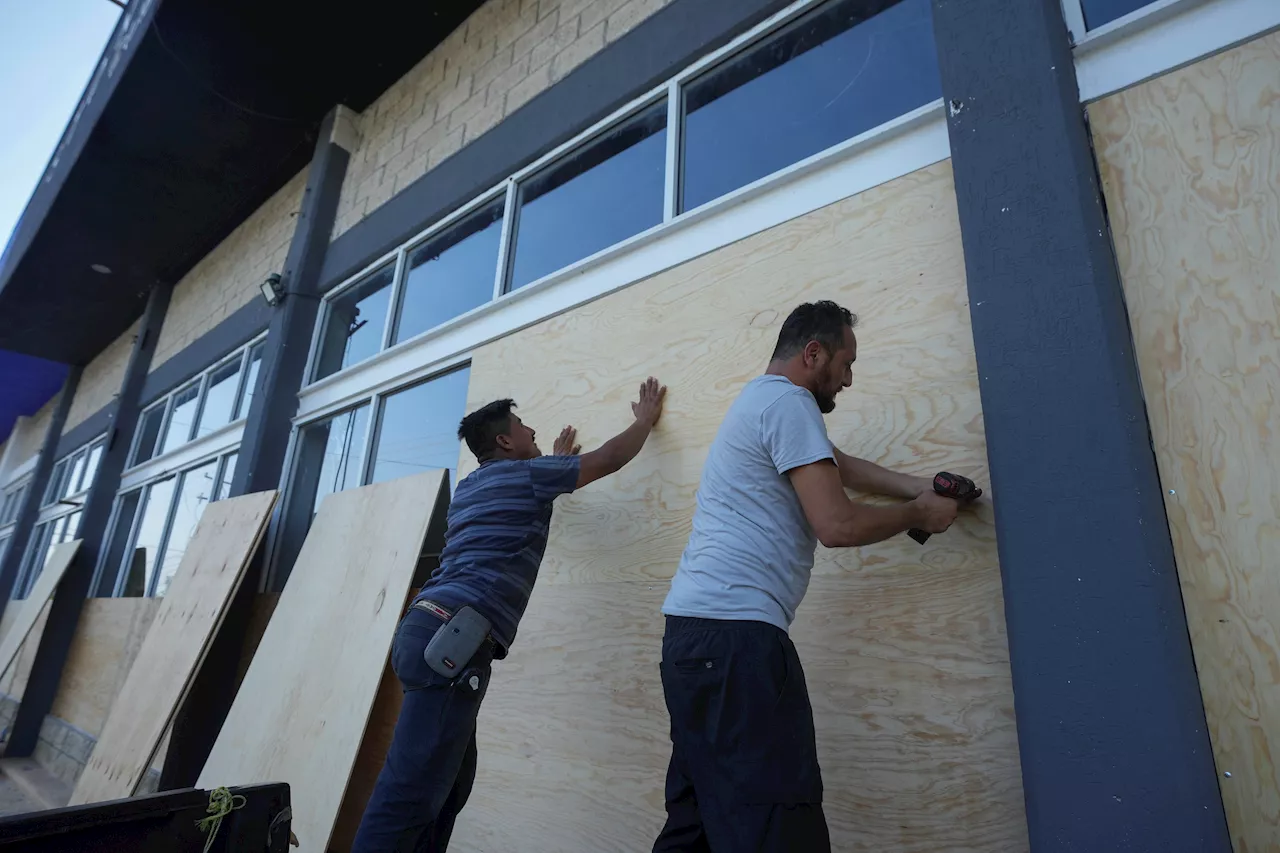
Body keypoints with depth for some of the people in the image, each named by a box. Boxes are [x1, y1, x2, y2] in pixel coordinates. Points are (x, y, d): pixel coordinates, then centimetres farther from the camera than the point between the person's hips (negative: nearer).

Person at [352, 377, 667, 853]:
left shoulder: (472, 487, 25)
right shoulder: (523, 473, 2)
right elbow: (609, 458, 10)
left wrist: (557, 462, 57)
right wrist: (646, 418, 27)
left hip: (430, 630, 10)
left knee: (449, 784, 14)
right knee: (412, 789, -10)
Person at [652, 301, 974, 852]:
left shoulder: (761, 398, 24)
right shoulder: (788, 401, -7)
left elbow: (837, 465, 33)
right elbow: (838, 526, -12)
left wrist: (916, 488, 25)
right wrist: (919, 515, 5)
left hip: (694, 628, 11)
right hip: (734, 631, -11)